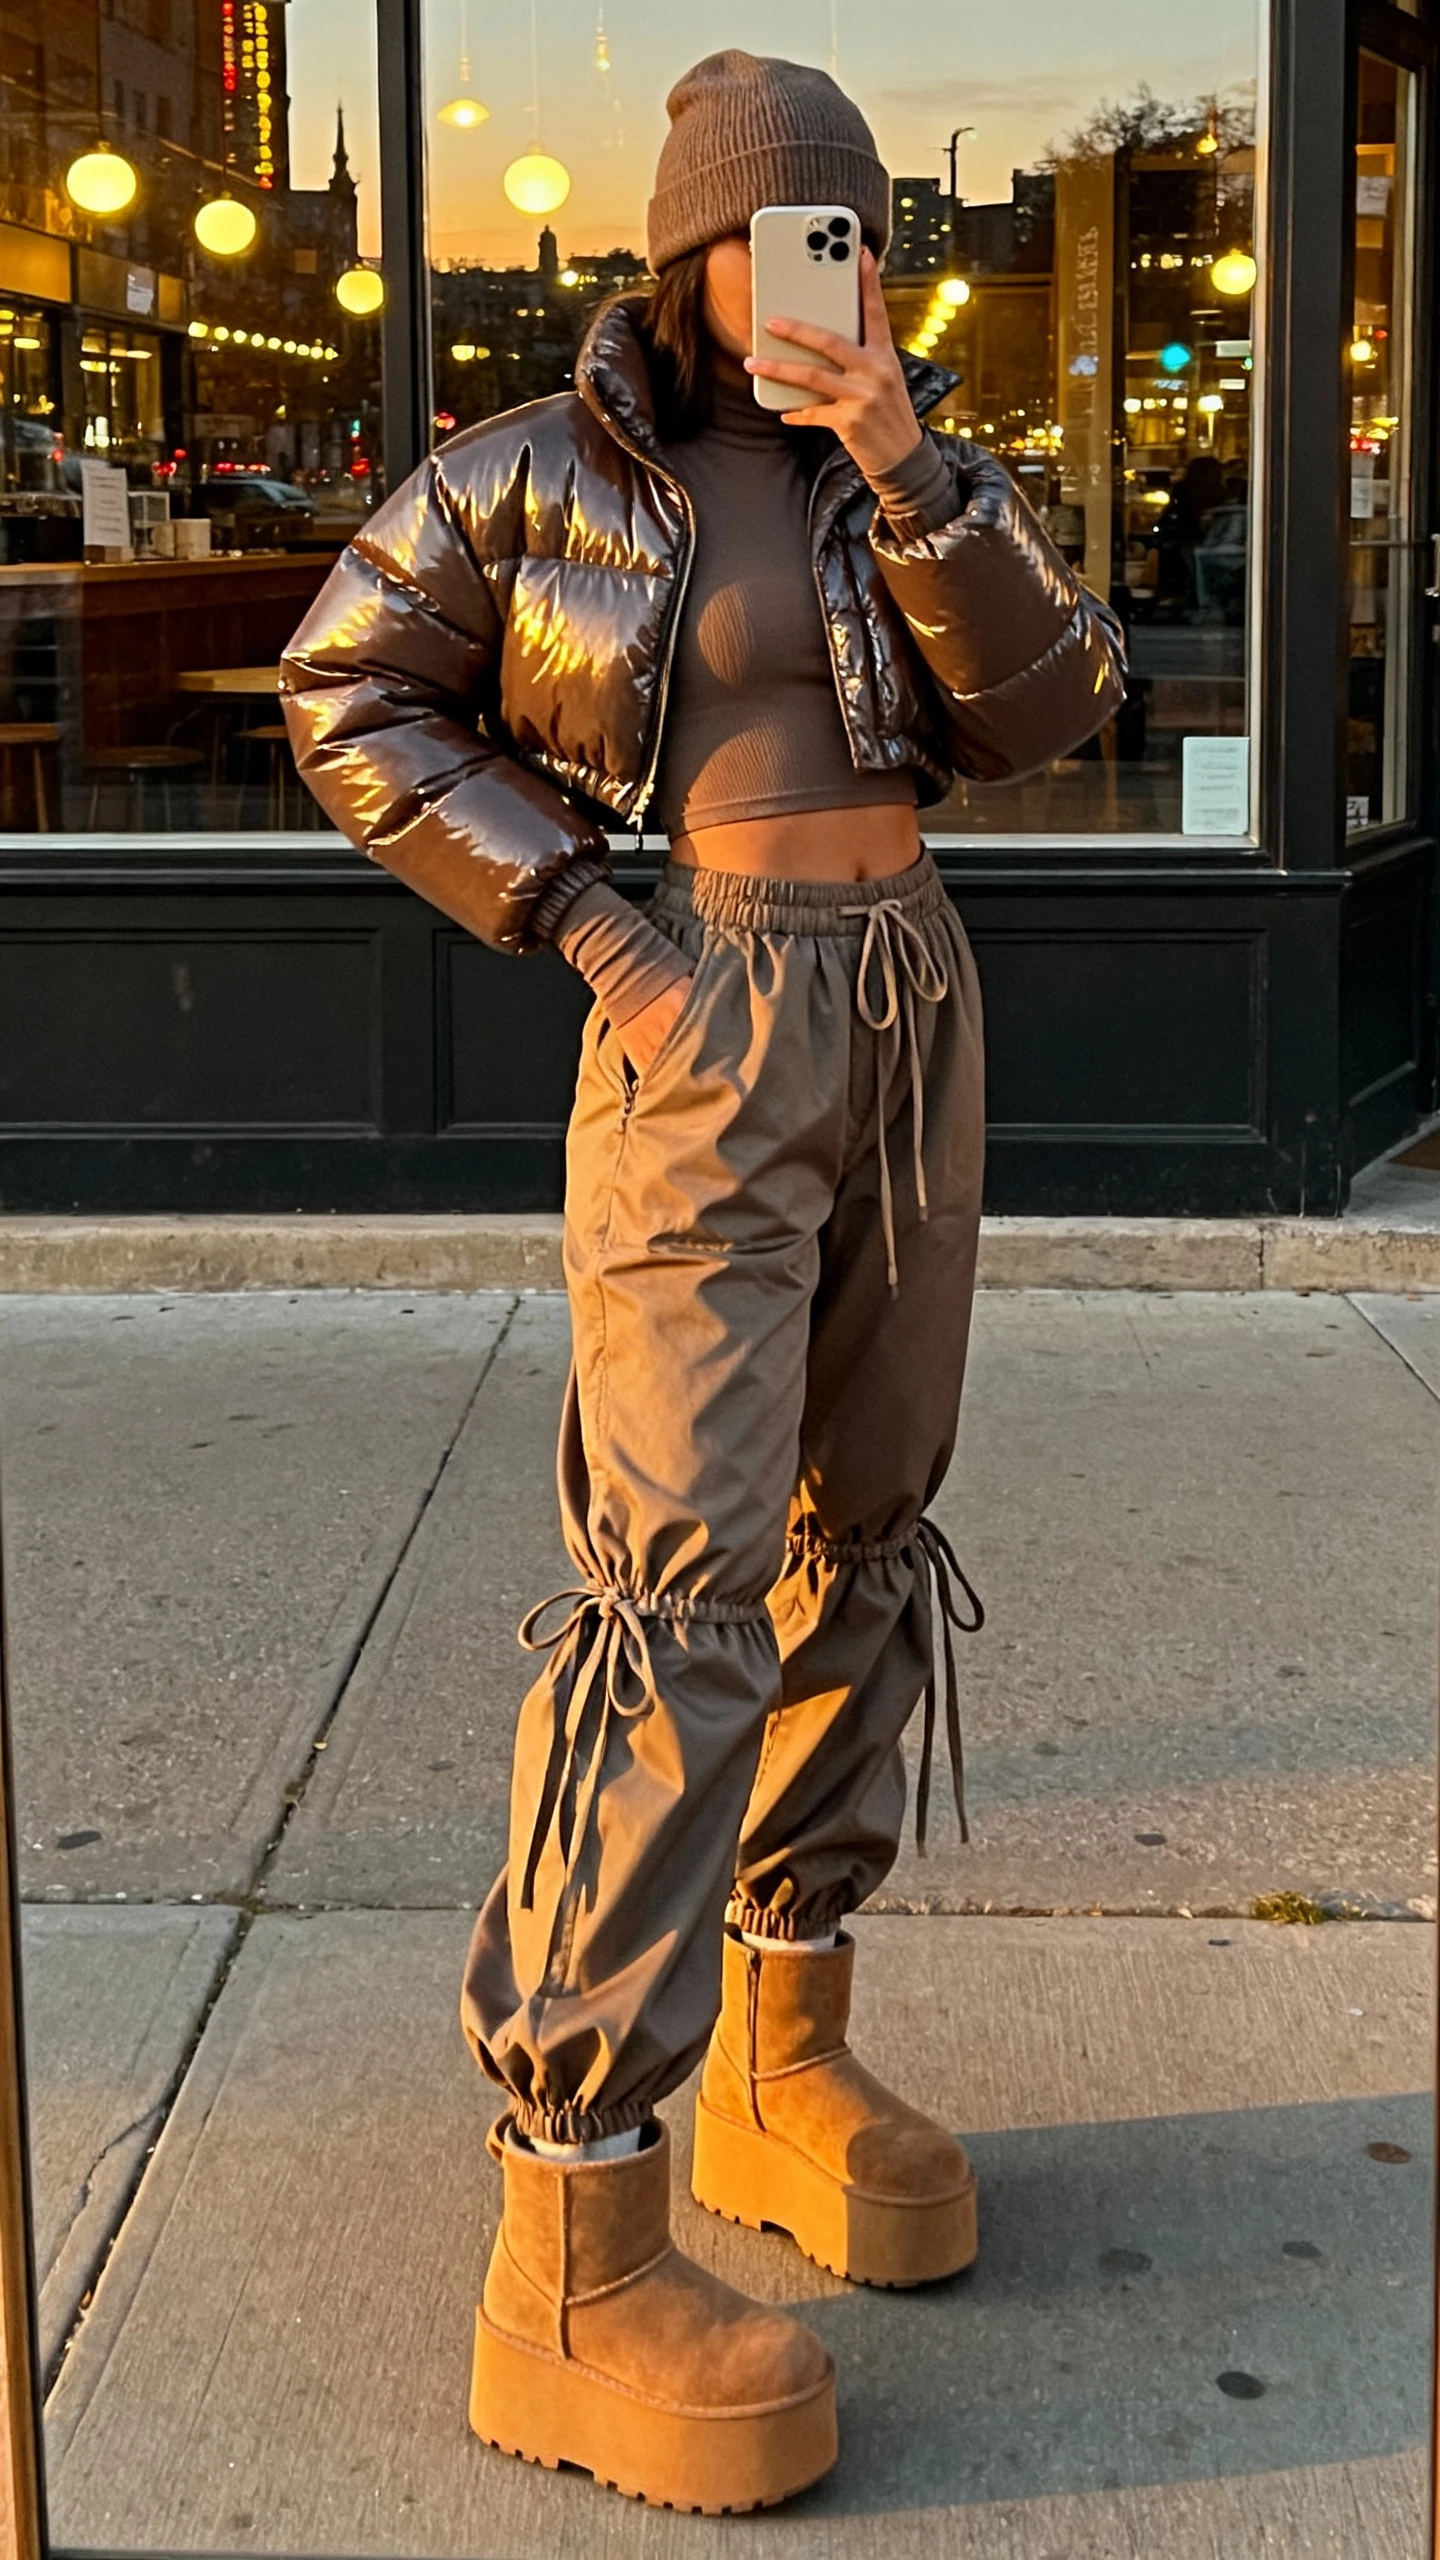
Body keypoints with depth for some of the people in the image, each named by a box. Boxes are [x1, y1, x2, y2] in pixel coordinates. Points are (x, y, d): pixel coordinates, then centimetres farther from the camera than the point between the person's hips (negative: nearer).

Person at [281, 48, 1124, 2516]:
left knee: (861, 1529, 10)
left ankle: (786, 2056, 25)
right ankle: (577, 2260, -15)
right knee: (683, 1578, -16)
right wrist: (581, 913, -7)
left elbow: (1050, 702, -3)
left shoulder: (914, 460, 8)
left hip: (910, 1015, 6)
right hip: (701, 1032, -6)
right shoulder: (540, 472, -3)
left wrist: (905, 472, -16)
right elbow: (350, 692, 2)